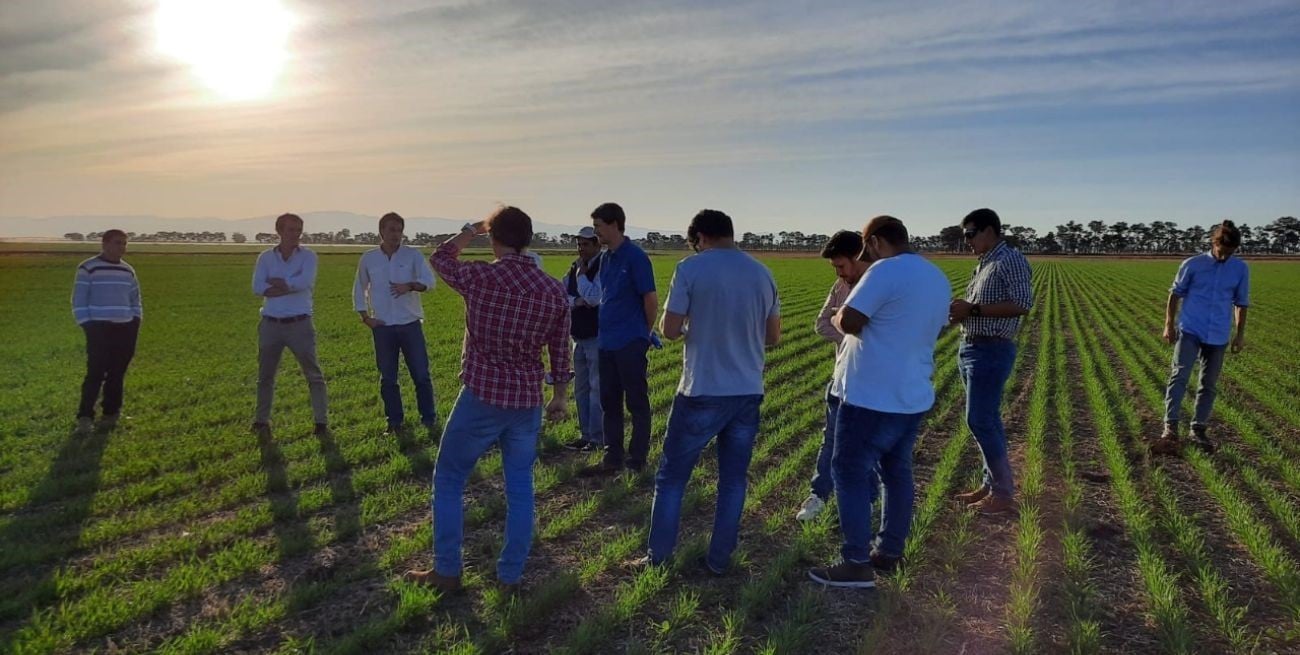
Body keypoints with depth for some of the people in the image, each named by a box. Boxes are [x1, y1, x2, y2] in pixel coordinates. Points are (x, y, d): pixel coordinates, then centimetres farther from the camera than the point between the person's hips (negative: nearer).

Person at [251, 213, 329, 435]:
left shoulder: (308, 256, -2)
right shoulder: (265, 257, 4)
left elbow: (304, 282, -20)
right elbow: (257, 288, -10)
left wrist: (275, 282, -9)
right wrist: (290, 285, -15)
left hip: (300, 324, -3)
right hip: (270, 324, 3)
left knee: (314, 374, 0)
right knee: (265, 375, 14)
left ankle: (322, 421, 7)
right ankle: (261, 420, 29)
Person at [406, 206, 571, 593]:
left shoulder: (479, 276, -12)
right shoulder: (555, 290, -1)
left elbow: (440, 258, 11)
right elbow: (560, 351, 7)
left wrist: (471, 231, 25)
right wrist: (560, 396, 19)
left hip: (481, 397, -3)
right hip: (527, 402, 4)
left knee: (448, 481, 14)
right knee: (519, 488, 14)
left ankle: (447, 572, 22)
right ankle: (510, 576, 21)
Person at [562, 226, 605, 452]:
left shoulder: (603, 267, -12)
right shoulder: (574, 268, 11)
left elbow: (594, 297, -23)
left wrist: (581, 273, -13)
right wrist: (577, 301, -10)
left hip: (597, 336, -8)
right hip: (579, 336, 8)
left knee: (596, 388, -4)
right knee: (581, 388, 14)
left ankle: (598, 438, 4)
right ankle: (586, 435, 23)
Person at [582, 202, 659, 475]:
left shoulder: (635, 257, -12)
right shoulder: (605, 257, 12)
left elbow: (651, 299, -10)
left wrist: (644, 333, 1)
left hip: (630, 343, -8)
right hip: (607, 342, 8)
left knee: (637, 403, 3)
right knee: (609, 402, 13)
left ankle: (637, 461, 12)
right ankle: (613, 459, 23)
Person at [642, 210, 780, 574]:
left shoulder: (691, 268, -9)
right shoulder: (762, 273, 5)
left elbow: (670, 330, -9)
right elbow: (773, 337, 11)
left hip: (702, 393, -4)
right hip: (748, 393, 4)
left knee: (671, 477, 11)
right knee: (733, 480, 15)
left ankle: (657, 558, 18)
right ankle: (719, 559, 22)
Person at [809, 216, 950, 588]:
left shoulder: (885, 272, -17)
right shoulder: (939, 279, 12)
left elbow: (849, 322, -21)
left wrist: (838, 316, 1)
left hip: (872, 397, -9)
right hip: (913, 396, 9)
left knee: (851, 474, -1)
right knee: (897, 472, 17)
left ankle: (857, 564, 3)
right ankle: (890, 551, 28)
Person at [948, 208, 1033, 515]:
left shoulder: (1011, 259, -11)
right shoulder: (985, 263, 16)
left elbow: (1022, 304, -21)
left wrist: (973, 309, -21)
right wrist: (961, 312, 1)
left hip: (990, 351, -9)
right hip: (972, 349, 9)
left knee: (981, 420, -8)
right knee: (987, 420, 13)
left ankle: (1004, 494, 1)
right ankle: (991, 484, 22)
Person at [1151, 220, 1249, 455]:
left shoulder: (1241, 269, 4)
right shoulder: (1192, 264, -3)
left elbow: (1241, 303, 12)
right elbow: (1175, 294, 4)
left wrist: (1240, 334, 11)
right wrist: (1169, 325, 1)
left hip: (1218, 337, 3)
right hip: (1189, 331, -3)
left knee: (1208, 384, 9)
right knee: (1179, 375, -17)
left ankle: (1198, 430, 20)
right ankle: (1171, 429, -21)